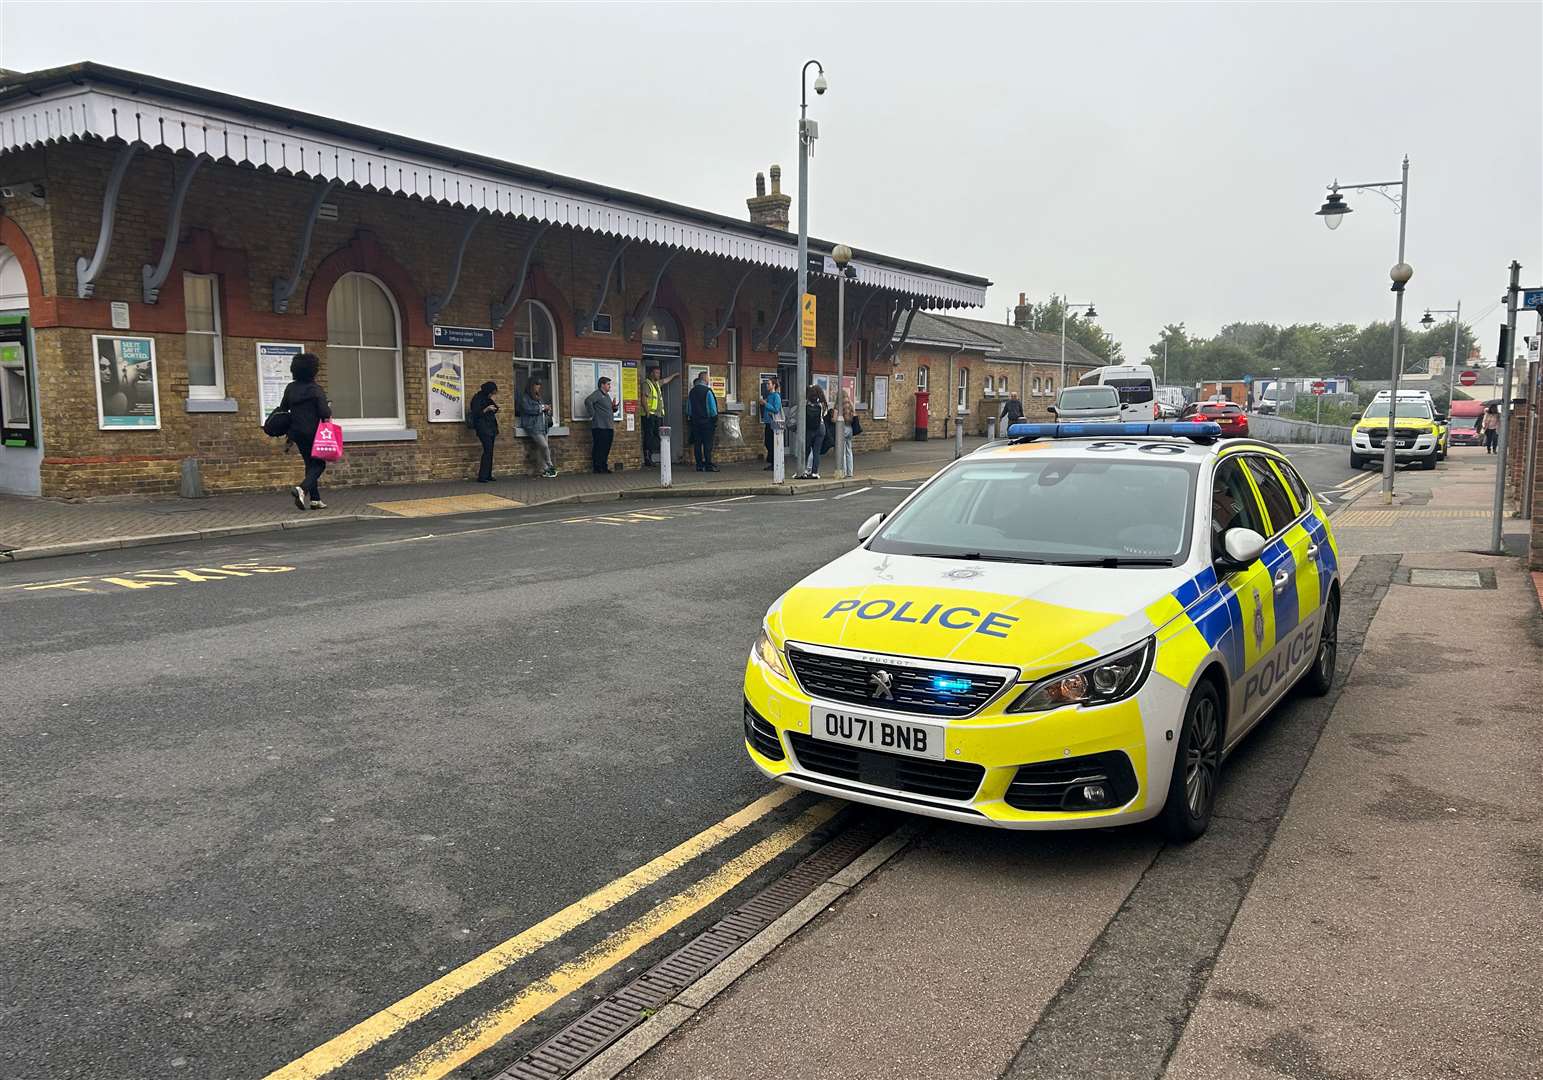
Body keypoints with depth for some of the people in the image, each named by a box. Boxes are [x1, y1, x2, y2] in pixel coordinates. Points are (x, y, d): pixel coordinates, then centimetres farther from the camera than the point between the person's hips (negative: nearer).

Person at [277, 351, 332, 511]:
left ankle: (315, 499, 14)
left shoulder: (290, 388, 5)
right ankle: (302, 489, -21)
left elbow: (282, 409, 11)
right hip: (313, 433, -6)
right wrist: (329, 410, 3)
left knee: (310, 464, 16)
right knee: (319, 464, 3)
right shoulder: (315, 390, -13)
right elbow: (325, 413, -18)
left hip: (297, 433, 6)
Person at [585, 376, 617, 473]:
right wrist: (592, 413, -20)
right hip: (599, 426, -9)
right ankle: (597, 468, -3)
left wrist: (614, 407, 8)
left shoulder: (607, 396, 22)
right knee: (599, 448, -6)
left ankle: (604, 467, 17)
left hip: (609, 427, 9)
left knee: (606, 448, 10)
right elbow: (588, 401, -24)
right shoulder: (597, 394, -7)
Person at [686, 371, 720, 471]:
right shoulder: (707, 391, -10)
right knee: (708, 444, -4)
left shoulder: (692, 392, 9)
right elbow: (712, 407, -11)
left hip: (694, 421, 6)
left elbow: (688, 408, 14)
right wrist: (715, 420, -4)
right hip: (706, 421, -6)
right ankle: (708, 465, -7)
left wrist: (689, 418, 19)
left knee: (697, 444, 6)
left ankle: (699, 465, 6)